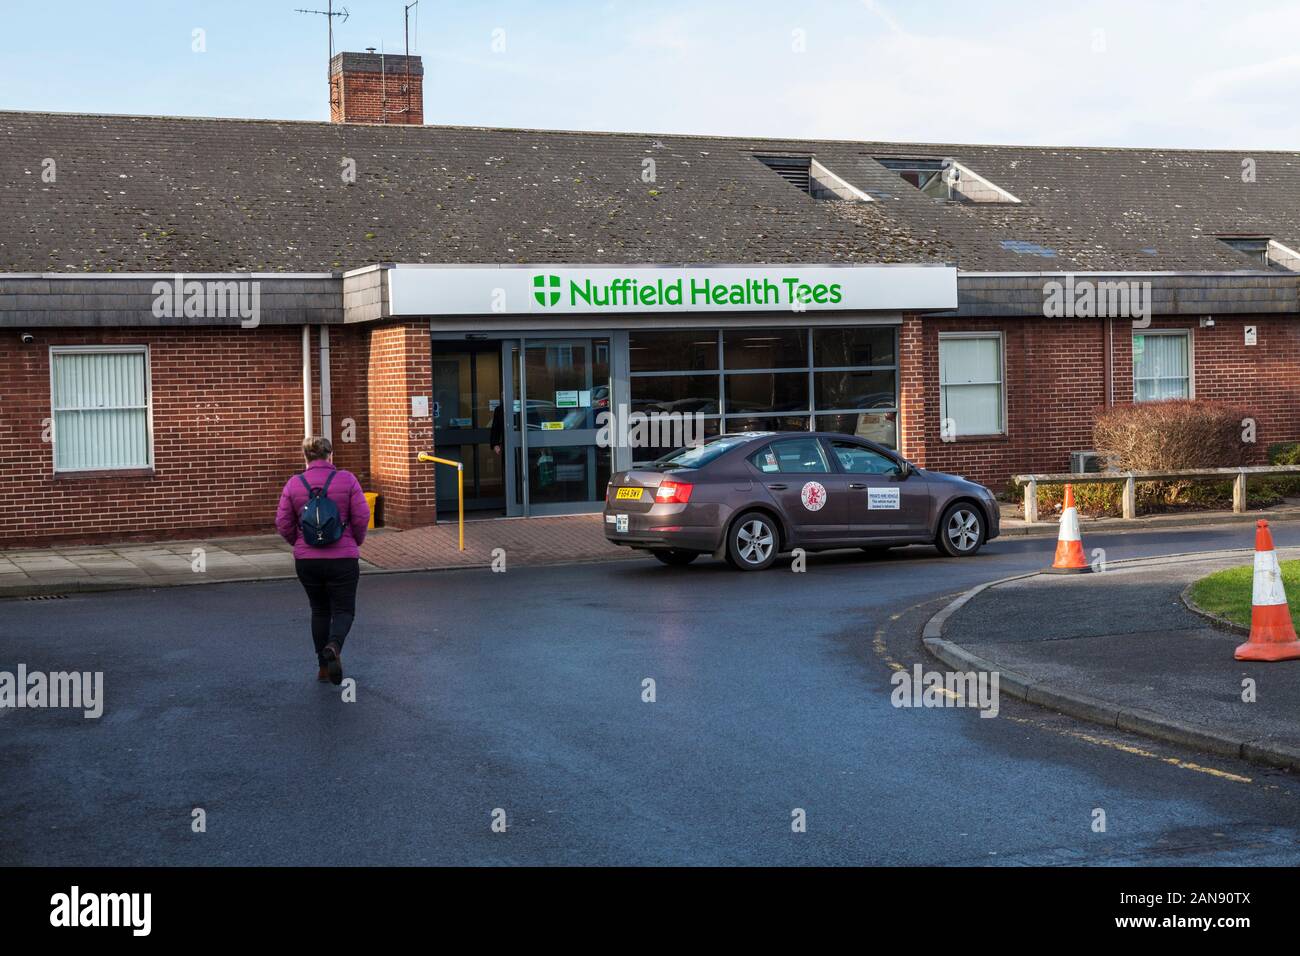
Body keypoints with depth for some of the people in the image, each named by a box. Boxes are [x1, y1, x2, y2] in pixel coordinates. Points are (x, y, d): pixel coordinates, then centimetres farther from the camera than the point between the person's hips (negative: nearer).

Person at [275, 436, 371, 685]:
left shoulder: (294, 484, -1)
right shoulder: (347, 480, -5)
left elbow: (283, 524, 0)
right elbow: (362, 517, -7)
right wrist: (355, 542, 11)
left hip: (306, 560, 2)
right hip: (343, 558, -2)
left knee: (320, 610, 17)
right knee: (343, 609, 6)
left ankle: (323, 666, 18)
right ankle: (334, 647, -22)